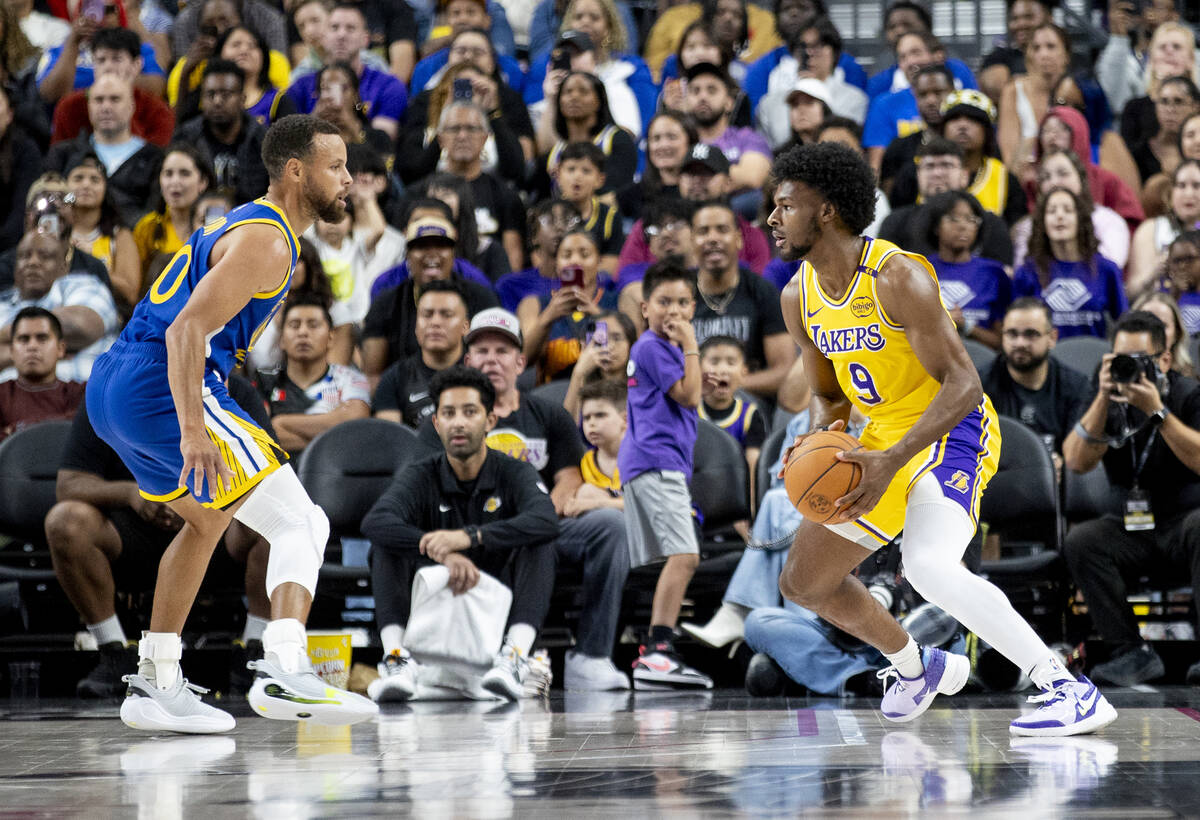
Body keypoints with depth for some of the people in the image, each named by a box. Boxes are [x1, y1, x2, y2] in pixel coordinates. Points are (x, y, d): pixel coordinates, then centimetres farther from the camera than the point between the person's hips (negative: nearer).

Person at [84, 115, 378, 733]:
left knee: (207, 519, 30)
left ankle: (155, 684, 28)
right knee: (300, 522, -9)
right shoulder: (267, 241, -10)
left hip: (109, 392, 10)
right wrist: (193, 432, -29)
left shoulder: (242, 224, 22)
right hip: (162, 392, -10)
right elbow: (187, 329, -21)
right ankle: (284, 671, -28)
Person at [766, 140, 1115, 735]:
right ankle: (913, 668, 37)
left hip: (953, 431, -9)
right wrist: (818, 442, -12)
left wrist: (892, 462, -35)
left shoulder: (896, 276, -24)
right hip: (885, 437, 9)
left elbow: (963, 385, -26)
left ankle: (1070, 691, -29)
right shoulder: (799, 297, 1)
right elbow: (827, 397, 12)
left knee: (928, 568, -34)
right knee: (803, 581, 15)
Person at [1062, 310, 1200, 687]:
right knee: (1079, 541, -26)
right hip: (1127, 526, 3)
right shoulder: (1109, 400, 7)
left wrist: (1156, 410, -25)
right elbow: (1077, 461, -8)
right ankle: (1131, 652, -24)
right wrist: (1103, 399, -18)